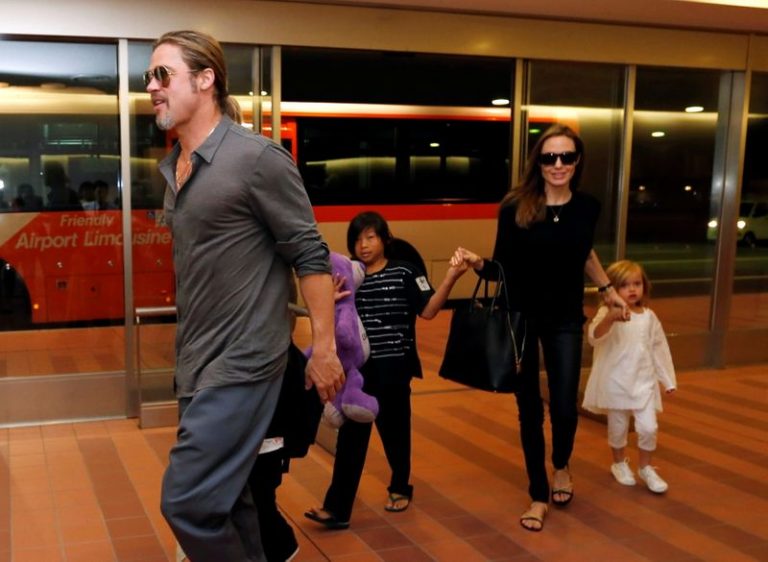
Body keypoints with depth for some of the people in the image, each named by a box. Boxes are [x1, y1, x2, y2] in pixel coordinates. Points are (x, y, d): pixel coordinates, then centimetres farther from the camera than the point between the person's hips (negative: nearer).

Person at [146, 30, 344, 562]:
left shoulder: (257, 157, -14)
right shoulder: (174, 167, 10)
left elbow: (310, 254, -12)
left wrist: (324, 348, -12)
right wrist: (188, 354, 19)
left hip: (242, 359, -8)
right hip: (196, 359, 8)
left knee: (187, 500, -9)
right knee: (223, 495, 15)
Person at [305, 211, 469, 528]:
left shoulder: (404, 273, -6)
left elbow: (428, 311, -8)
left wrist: (451, 278, -19)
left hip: (394, 367, -2)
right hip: (359, 367, 3)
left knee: (394, 430, 14)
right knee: (350, 436, 2)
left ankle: (400, 487, 38)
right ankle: (337, 507, 4)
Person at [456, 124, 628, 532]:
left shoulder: (588, 206, -4)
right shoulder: (515, 207, -13)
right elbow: (503, 268, -9)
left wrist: (607, 289, 23)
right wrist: (479, 264, -29)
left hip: (565, 320, 2)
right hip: (520, 317, -2)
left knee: (564, 407, 0)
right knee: (529, 408, 7)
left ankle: (561, 467, 36)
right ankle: (538, 495, 25)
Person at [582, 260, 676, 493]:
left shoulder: (649, 316, 4)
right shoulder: (607, 314, -11)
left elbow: (659, 349, 12)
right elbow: (594, 337, -30)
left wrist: (668, 380, 15)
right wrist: (610, 318, -49)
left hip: (644, 382, 3)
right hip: (615, 383, -3)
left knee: (648, 427, -2)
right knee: (618, 428, 10)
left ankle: (645, 468, 21)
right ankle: (619, 464, 36)